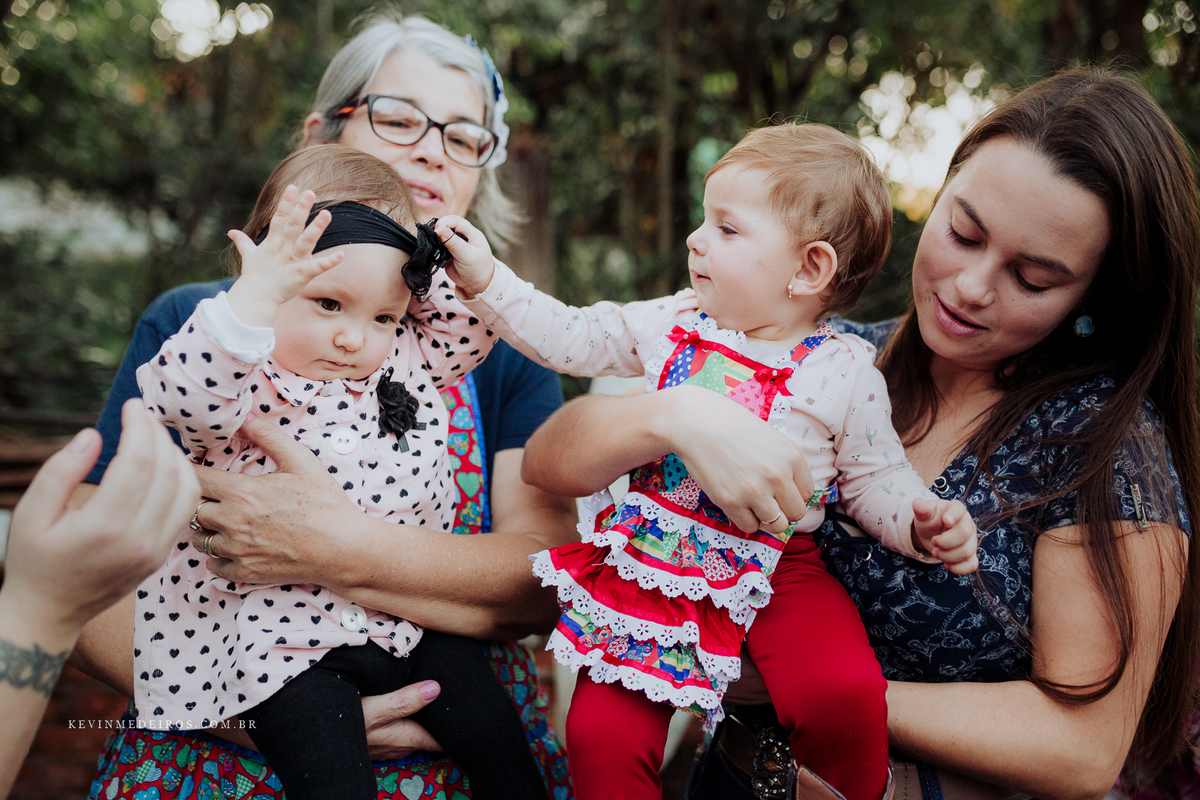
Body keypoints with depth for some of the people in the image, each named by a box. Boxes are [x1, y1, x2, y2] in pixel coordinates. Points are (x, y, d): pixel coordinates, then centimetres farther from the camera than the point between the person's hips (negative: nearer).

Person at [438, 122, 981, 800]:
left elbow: (873, 477, 3)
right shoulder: (672, 324, 4)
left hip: (776, 571, -2)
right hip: (654, 563, 3)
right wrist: (486, 280, 3)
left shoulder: (846, 373, -5)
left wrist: (918, 521, -16)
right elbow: (567, 338, 9)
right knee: (604, 734, -10)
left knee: (845, 696, -25)